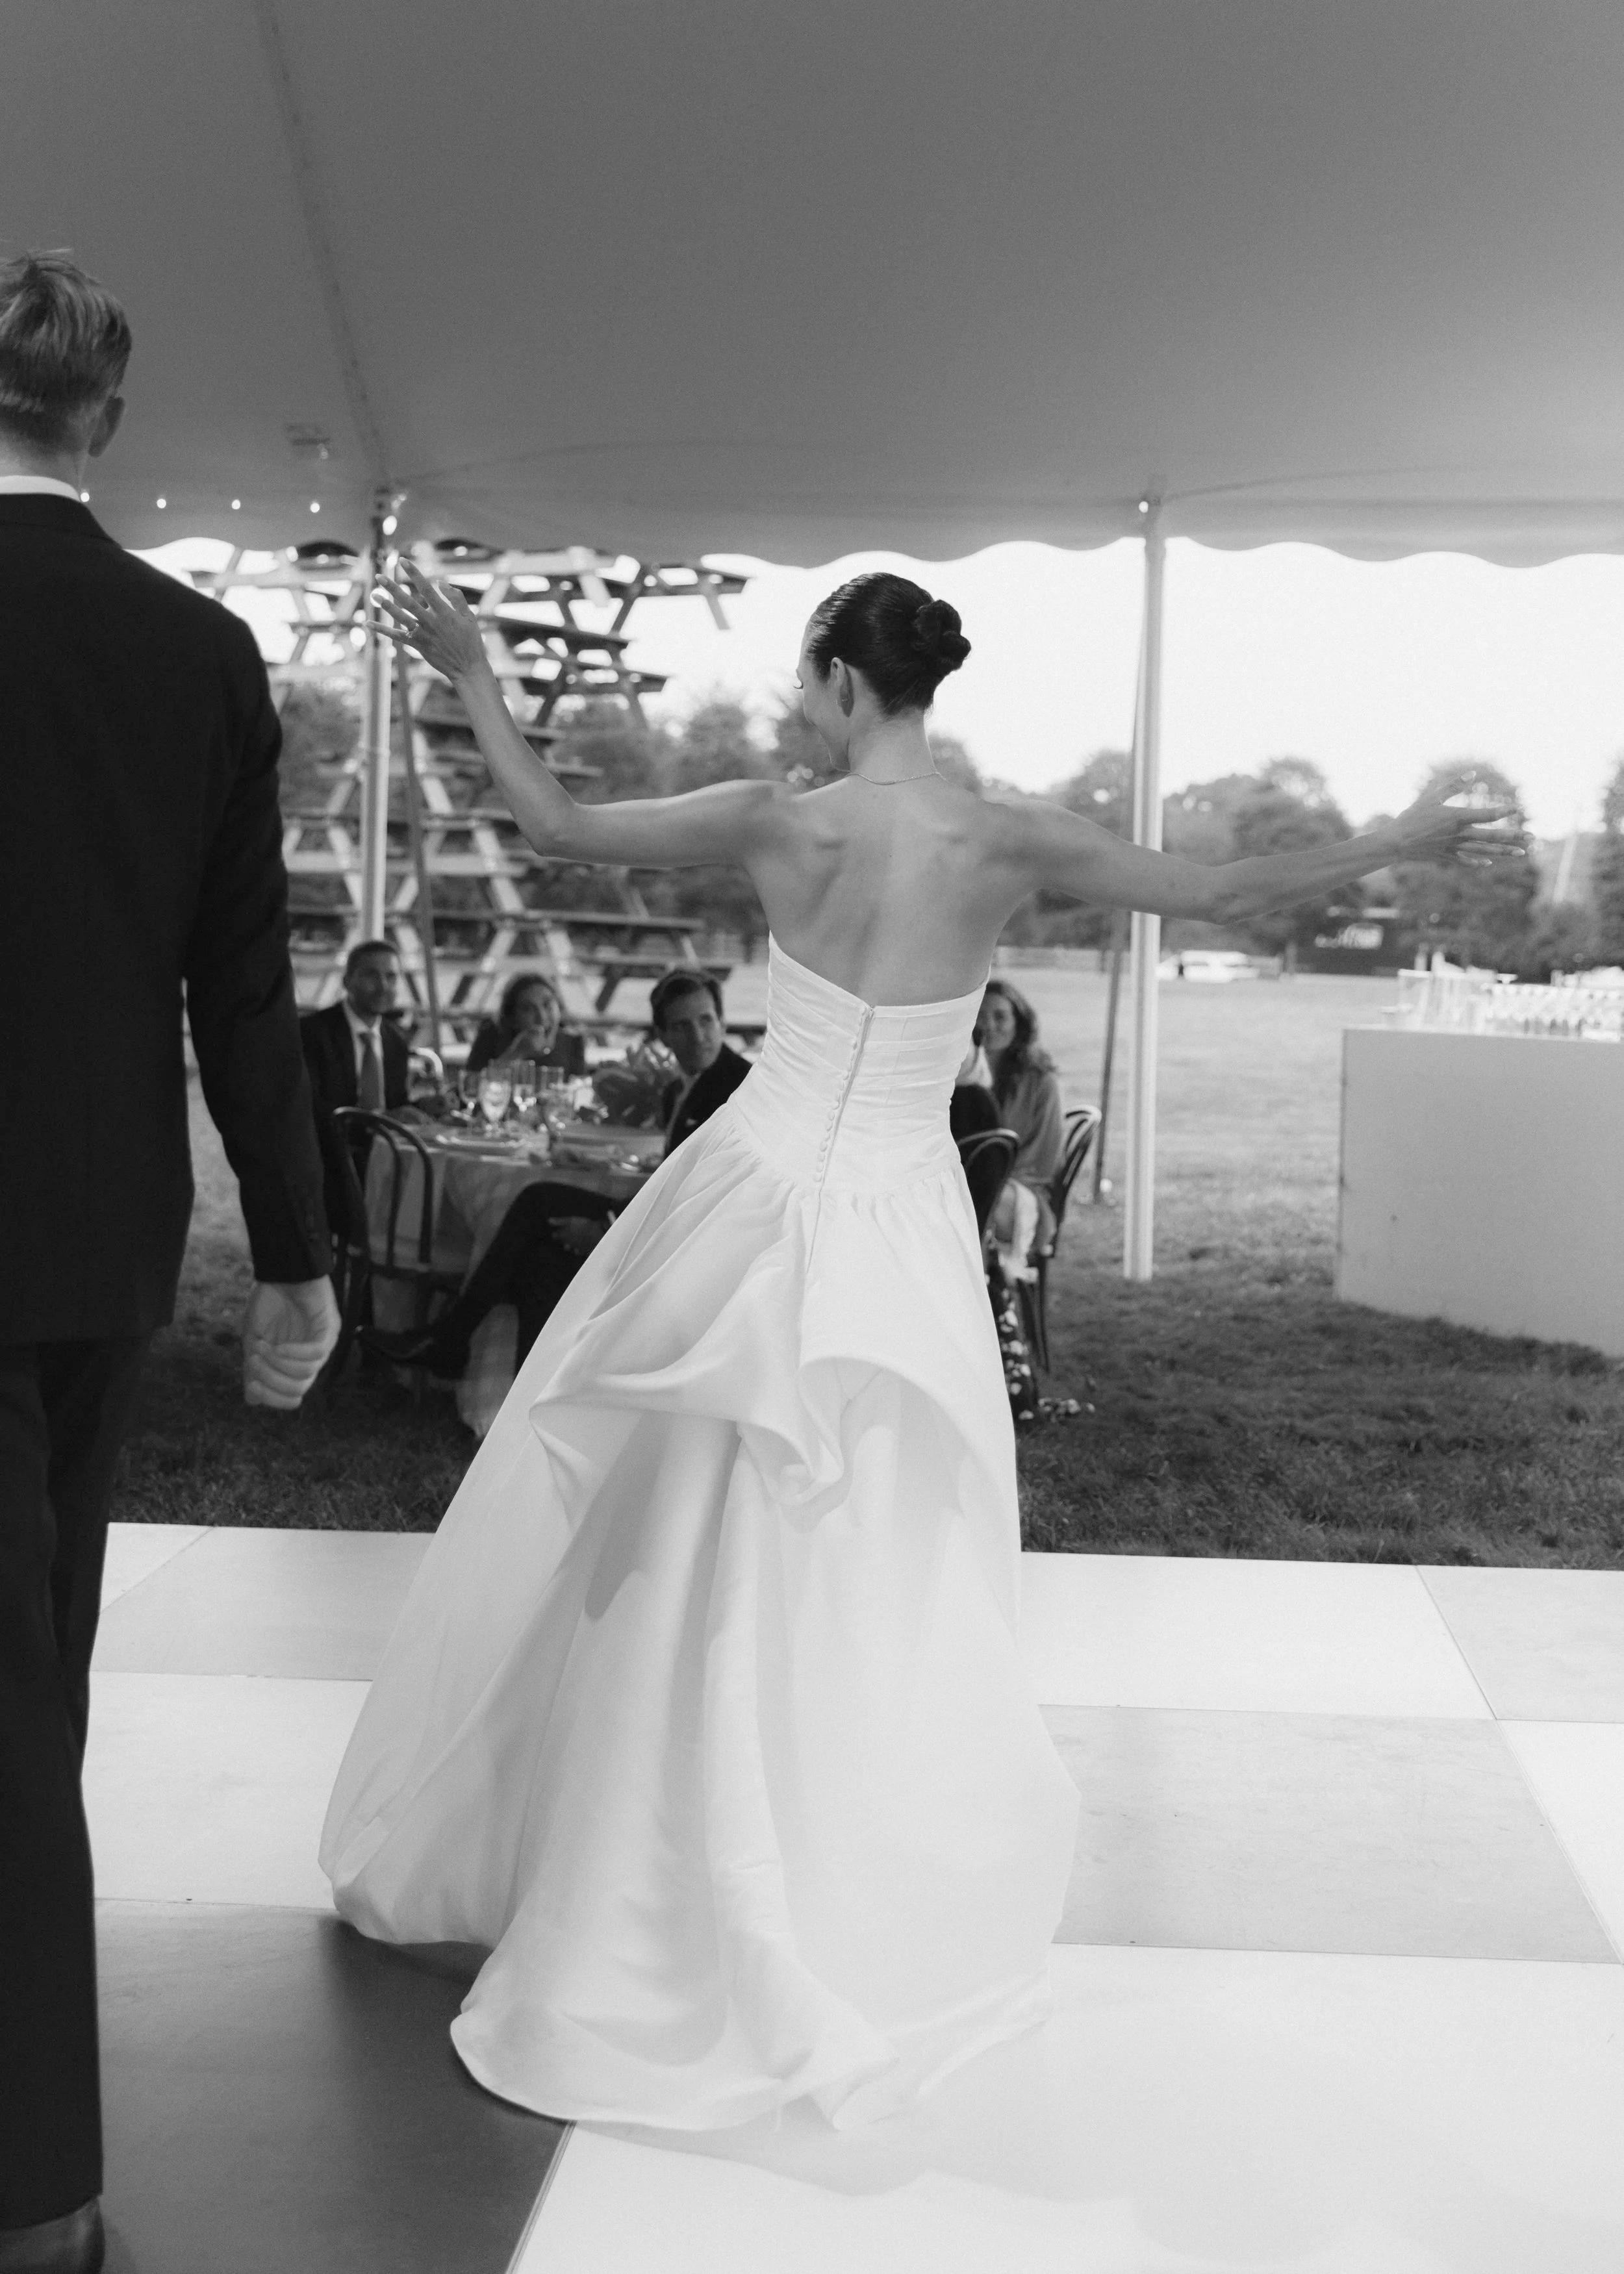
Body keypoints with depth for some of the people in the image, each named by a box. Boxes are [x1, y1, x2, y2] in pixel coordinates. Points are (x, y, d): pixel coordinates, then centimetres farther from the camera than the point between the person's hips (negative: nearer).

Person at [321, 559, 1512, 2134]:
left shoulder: (778, 824, -9)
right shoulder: (1009, 844, -7)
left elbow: (557, 825, 1)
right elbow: (1221, 895, -1)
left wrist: (473, 677, 13)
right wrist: (1401, 841, 11)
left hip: (758, 1205, 0)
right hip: (903, 1229, 1)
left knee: (693, 1572, 13)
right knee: (870, 1587, 15)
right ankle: (868, 1923, 30)